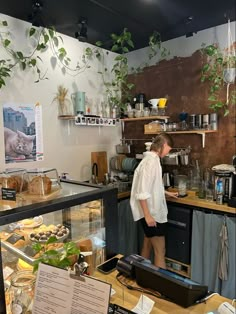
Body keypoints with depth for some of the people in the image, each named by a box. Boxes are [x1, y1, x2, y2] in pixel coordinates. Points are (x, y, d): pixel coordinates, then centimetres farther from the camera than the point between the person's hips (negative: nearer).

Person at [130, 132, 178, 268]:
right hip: (151, 213, -10)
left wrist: (167, 193, 30)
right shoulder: (150, 162, -22)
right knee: (160, 251, 0)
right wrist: (147, 215, -24)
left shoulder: (154, 160, 9)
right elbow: (142, 192, -25)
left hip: (154, 211, 10)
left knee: (148, 246, 20)